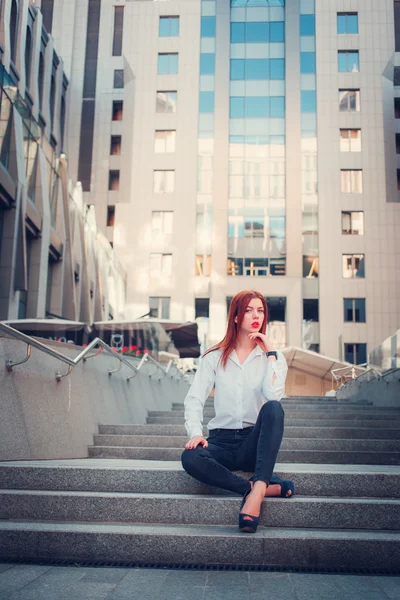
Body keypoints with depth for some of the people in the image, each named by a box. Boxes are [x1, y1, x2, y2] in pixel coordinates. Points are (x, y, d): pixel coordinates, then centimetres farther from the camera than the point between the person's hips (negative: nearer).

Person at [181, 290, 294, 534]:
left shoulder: (273, 356, 5)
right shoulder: (214, 357, 7)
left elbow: (273, 395, -16)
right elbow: (194, 399, 0)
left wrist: (270, 352, -11)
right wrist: (196, 433, -18)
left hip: (255, 442, 0)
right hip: (222, 441, 1)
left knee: (273, 408, -33)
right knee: (190, 458, -33)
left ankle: (256, 491, -39)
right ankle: (267, 487, -28)